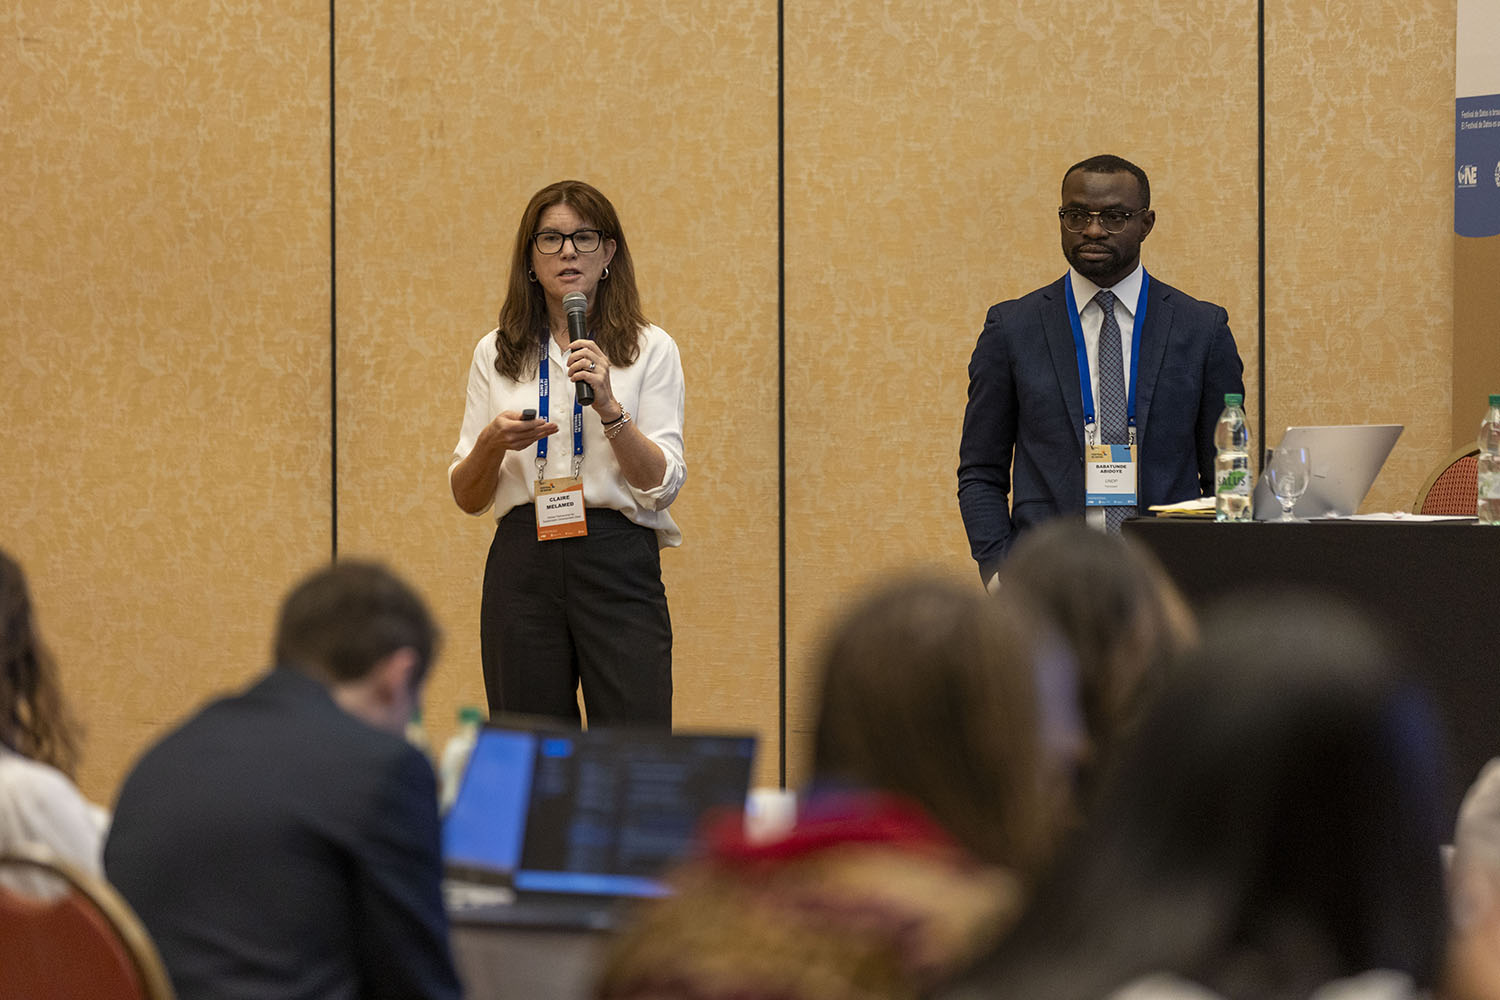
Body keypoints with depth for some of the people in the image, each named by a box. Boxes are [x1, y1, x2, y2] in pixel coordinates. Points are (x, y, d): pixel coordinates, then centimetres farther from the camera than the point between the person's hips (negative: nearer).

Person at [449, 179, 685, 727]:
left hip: (619, 563, -2)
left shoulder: (650, 349, 6)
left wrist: (609, 407, -16)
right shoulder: (497, 354, 12)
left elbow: (662, 486, -3)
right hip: (523, 564, 2)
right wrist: (494, 442, -11)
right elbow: (467, 496, 9)